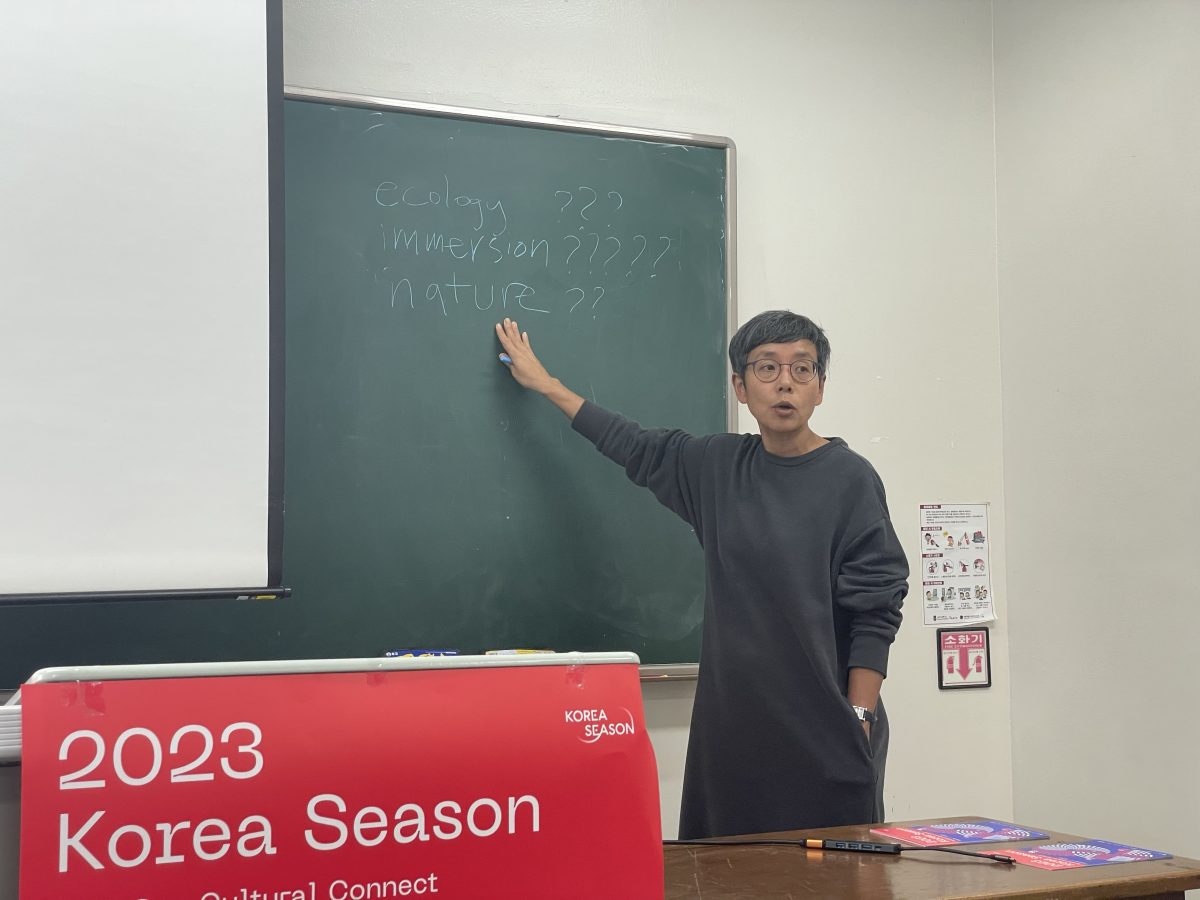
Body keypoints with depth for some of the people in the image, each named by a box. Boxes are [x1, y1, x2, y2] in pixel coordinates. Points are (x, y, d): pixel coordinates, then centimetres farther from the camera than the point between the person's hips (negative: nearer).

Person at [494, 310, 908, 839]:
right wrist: (545, 385, 31)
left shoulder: (849, 479, -4)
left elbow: (876, 612, -6)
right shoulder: (719, 466, 9)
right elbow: (639, 449, 23)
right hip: (733, 725, 4)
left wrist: (859, 718, -12)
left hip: (824, 733, -4)